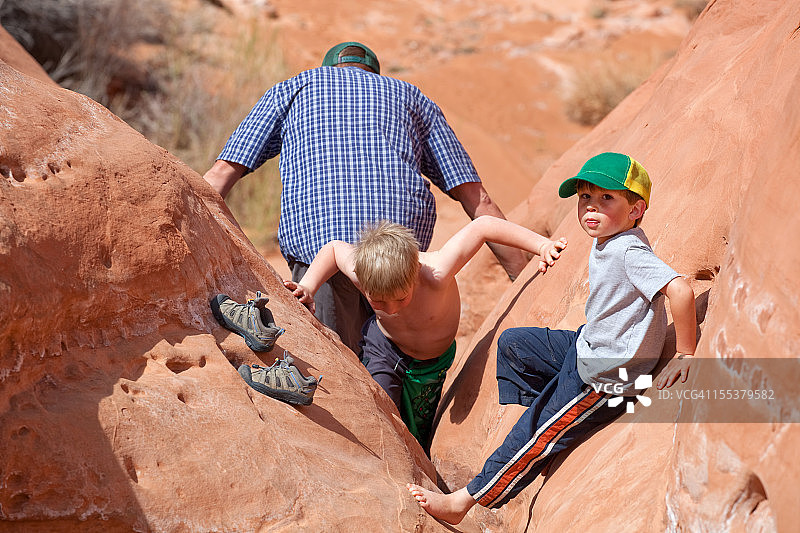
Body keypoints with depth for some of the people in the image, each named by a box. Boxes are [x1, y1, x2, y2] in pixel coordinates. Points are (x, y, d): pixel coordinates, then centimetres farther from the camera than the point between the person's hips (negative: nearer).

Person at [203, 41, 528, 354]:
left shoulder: (292, 89, 29)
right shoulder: (412, 98, 30)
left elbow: (223, 171, 17)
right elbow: (477, 200, 23)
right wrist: (525, 281, 24)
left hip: (313, 236, -1)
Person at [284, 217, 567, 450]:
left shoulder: (436, 274, -42)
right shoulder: (362, 271, -32)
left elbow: (483, 226, -34)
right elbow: (334, 249, -8)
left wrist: (542, 245, -34)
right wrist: (308, 287, -19)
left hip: (433, 365, 0)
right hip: (385, 352, 0)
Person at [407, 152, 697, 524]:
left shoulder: (629, 251, -28)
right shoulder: (604, 241, 2)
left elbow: (680, 291, -36)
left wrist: (684, 356, -29)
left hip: (604, 375, -10)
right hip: (585, 346, 10)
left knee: (535, 436, -5)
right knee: (511, 344, 19)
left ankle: (464, 500, 4)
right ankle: (547, 419, 22)